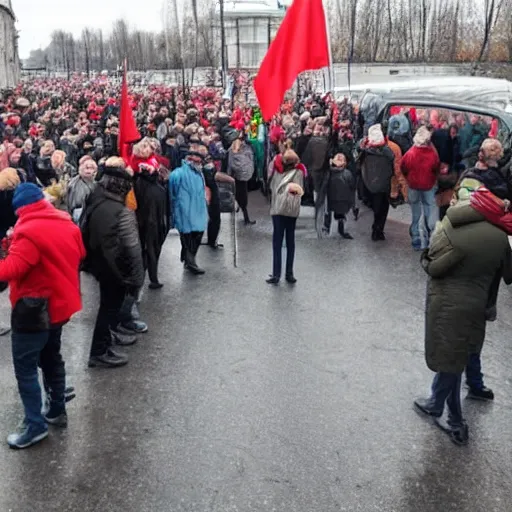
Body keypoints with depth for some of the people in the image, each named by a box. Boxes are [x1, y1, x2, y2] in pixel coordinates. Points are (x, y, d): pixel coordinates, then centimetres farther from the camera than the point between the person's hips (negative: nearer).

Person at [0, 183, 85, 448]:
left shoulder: (29, 231, -21)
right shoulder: (67, 224, 4)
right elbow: (79, 256, 15)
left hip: (34, 309, -8)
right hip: (59, 303, 8)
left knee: (24, 366, 0)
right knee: (51, 358, 20)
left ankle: (35, 425, 3)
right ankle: (57, 411, 30)